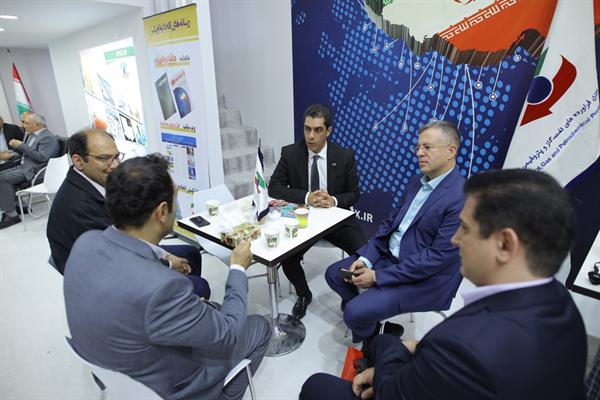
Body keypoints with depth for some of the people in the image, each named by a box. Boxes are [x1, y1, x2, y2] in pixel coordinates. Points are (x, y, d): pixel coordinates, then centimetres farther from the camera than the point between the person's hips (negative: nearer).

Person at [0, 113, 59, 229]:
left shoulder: (48, 137, -13)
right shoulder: (31, 135, 16)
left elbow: (41, 157, -24)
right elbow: (26, 152, 25)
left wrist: (21, 145, -20)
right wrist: (16, 146, 5)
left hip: (34, 170, -10)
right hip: (24, 166, 10)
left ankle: (12, 215, -15)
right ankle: (11, 205, 6)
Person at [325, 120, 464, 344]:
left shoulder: (462, 199, -22)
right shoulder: (416, 183, 6)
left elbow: (438, 257, -24)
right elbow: (390, 223, 8)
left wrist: (378, 276, -20)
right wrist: (366, 258, -6)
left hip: (425, 279, -8)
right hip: (388, 257, 8)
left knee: (355, 313, -19)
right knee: (334, 274, 8)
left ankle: (375, 342, 17)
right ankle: (373, 324, 26)